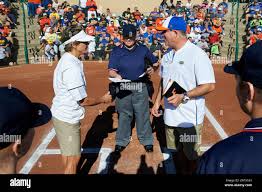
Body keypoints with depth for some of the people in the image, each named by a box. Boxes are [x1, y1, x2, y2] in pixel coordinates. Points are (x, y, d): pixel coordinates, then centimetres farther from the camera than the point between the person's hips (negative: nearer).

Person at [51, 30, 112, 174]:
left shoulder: (65, 59, 5)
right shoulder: (72, 67, -25)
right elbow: (82, 100, -21)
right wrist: (103, 99, -8)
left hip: (61, 114, 10)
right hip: (68, 118, -10)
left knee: (67, 152, 27)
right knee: (73, 158, 4)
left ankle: (68, 171, 46)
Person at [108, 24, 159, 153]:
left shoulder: (143, 49, 3)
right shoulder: (116, 51, 0)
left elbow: (155, 62, 16)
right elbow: (111, 71, -6)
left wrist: (152, 69, -5)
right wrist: (116, 75, -28)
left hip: (140, 88, 0)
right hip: (123, 88, 0)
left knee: (143, 115, 8)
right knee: (124, 115, 13)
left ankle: (147, 140, 26)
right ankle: (122, 141, 29)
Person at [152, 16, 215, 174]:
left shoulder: (197, 54, -16)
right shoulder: (167, 55, 9)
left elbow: (209, 86, -20)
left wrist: (183, 96, -24)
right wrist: (157, 102, 15)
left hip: (190, 118, -7)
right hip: (170, 114, 7)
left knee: (191, 155, 11)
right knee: (173, 151, 21)